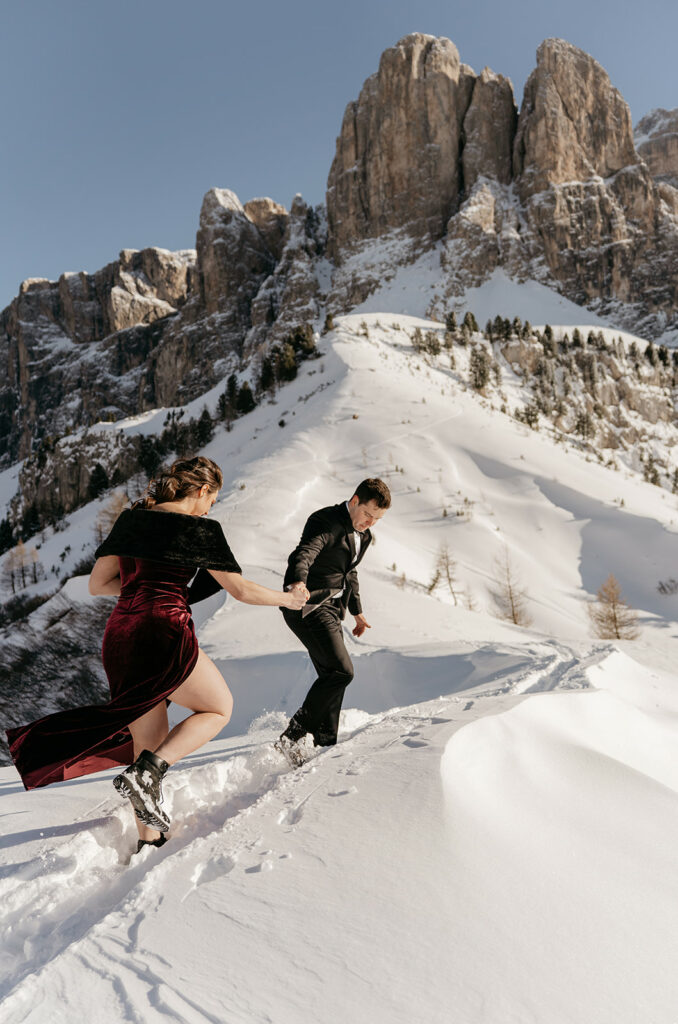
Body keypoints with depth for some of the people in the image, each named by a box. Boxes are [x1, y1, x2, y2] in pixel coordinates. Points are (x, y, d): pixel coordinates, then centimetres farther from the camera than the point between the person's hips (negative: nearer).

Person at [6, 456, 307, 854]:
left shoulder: (130, 519, 14)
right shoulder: (199, 528, -3)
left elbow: (98, 583, 15)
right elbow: (242, 590, -2)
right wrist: (288, 598, 14)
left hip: (118, 639, 7)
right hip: (164, 635, -7)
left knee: (150, 741, 18)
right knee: (219, 708, 15)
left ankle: (149, 838, 23)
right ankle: (145, 773, -4)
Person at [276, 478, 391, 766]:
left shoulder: (363, 535, 14)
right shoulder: (326, 521, -15)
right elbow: (302, 554, -33)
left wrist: (357, 611, 32)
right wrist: (298, 582, -54)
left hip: (330, 608, 9)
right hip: (308, 605, -9)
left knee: (332, 676, 12)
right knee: (341, 670, -17)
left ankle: (325, 743, 24)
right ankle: (291, 737, -11)